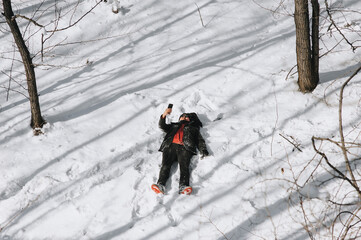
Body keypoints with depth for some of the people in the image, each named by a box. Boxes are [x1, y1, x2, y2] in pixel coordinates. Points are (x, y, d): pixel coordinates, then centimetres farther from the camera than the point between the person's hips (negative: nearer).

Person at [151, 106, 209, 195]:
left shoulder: (193, 128, 36)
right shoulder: (173, 126, 42)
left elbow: (200, 140, 23)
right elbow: (162, 126, 29)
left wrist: (204, 151, 3)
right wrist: (164, 115, 10)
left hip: (184, 148, -1)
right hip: (170, 146, 1)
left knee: (184, 166, -30)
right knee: (165, 165, -26)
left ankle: (183, 186, -51)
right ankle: (160, 185, -46)